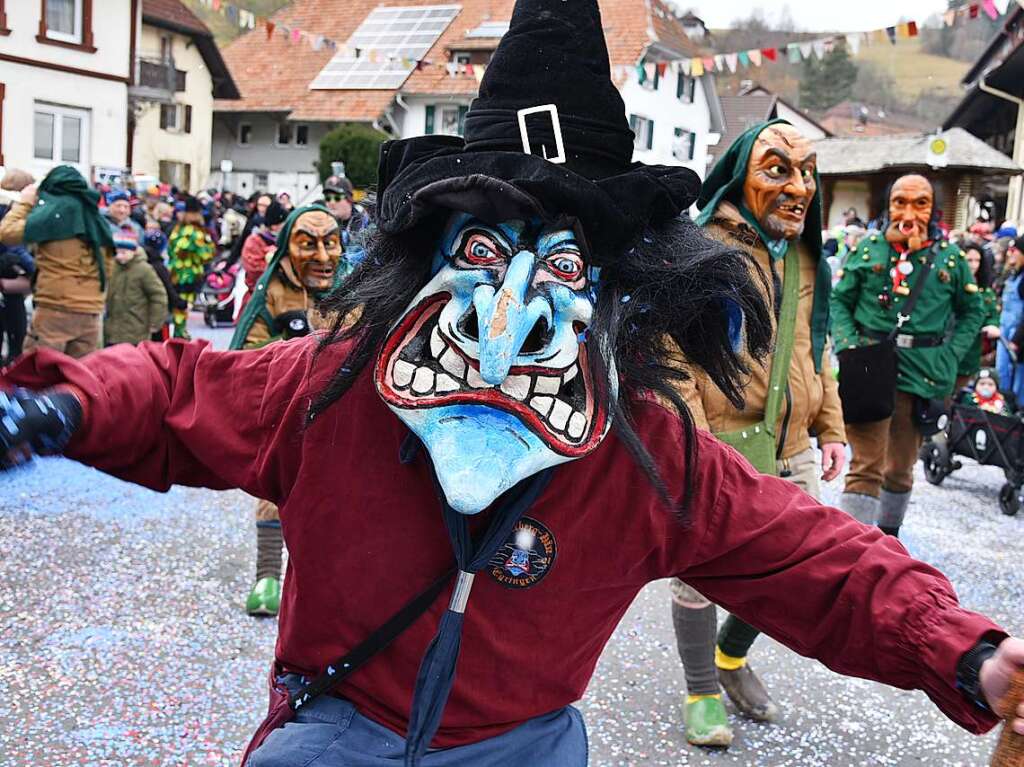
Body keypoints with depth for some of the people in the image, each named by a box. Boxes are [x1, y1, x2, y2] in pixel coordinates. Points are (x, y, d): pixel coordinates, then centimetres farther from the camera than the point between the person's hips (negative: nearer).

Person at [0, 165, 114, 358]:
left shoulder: (57, 209, -3)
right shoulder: (96, 217, 16)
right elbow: (105, 268, 19)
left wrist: (24, 202, 9)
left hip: (56, 310, -6)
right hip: (91, 313, 6)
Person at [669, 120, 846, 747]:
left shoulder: (807, 259, 11)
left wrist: (831, 429, 15)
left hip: (790, 451, 7)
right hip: (719, 452, -7)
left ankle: (732, 657, 41)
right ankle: (703, 694, 28)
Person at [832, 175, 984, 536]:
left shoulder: (950, 257, 5)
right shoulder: (869, 248, 3)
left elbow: (972, 312, 14)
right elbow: (839, 300, 7)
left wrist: (950, 357, 1)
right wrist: (848, 345, -8)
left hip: (922, 378, 2)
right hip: (870, 369, -2)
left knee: (901, 469, 15)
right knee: (866, 466, -7)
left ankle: (888, 534, 36)